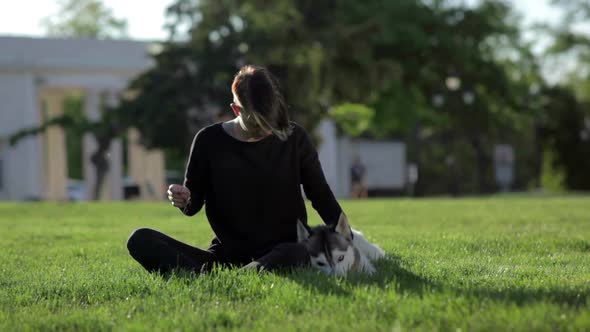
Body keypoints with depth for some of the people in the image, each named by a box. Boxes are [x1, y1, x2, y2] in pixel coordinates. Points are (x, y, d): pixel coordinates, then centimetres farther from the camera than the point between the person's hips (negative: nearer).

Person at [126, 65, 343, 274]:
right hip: (225, 254, 2)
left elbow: (321, 195, 11)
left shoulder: (294, 138, 1)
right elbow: (193, 205, 11)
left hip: (282, 253, -2)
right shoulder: (209, 141, 0)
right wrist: (183, 201, -13)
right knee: (140, 240, -19)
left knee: (296, 255, -40)